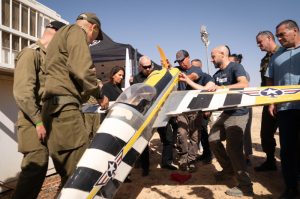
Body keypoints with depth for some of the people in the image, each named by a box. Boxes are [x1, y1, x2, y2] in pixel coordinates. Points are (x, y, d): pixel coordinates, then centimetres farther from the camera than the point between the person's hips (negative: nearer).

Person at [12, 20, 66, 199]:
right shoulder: (30, 53, -8)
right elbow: (23, 93, -18)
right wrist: (38, 121, -20)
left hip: (45, 119, 9)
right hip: (34, 121, -8)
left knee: (39, 167, 12)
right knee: (36, 166, -8)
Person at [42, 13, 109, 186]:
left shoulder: (62, 34, 31)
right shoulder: (77, 31, 1)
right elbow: (82, 70, -16)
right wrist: (99, 94, -3)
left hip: (55, 103, 10)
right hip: (63, 103, -10)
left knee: (68, 165, 11)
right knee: (78, 165, -11)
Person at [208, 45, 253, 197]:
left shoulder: (235, 67, -11)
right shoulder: (217, 74, 14)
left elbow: (244, 84, -28)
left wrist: (223, 88, -37)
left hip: (238, 114, -9)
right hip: (226, 113, 9)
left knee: (233, 148, -11)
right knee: (213, 140, 12)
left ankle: (245, 187, 1)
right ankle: (229, 170, 29)